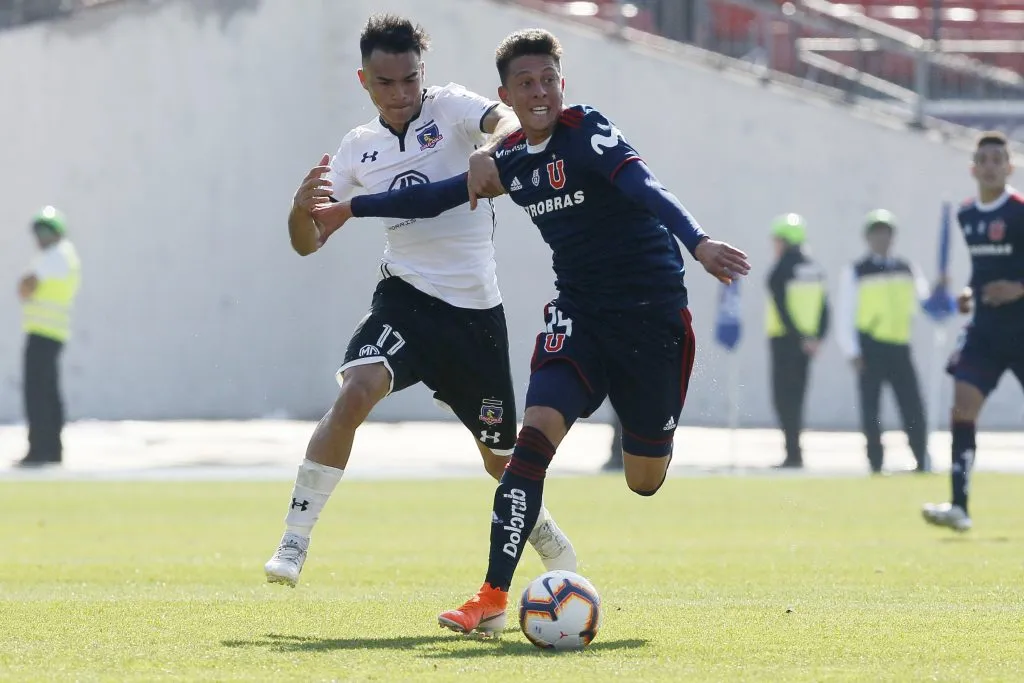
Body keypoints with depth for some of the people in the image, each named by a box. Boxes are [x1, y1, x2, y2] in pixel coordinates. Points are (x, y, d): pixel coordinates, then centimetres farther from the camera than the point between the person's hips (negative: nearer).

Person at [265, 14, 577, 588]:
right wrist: (301, 208, -15)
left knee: (501, 458, 9)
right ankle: (294, 543, -26)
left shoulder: (450, 107, -2)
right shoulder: (360, 148, 6)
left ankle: (548, 537, 42)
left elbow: (507, 120, -24)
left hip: (477, 310, -1)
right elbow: (309, 242, 8)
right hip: (406, 298, 1)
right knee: (354, 393, -29)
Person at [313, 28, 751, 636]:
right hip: (578, 312, 4)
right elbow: (441, 196, 22)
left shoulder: (586, 130, -14)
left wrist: (698, 242, -48)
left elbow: (645, 188, -31)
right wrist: (350, 209, 29)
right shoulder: (512, 159, 5)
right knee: (537, 432, -20)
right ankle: (493, 599, -22)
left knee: (645, 481, 5)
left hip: (653, 311, -4)